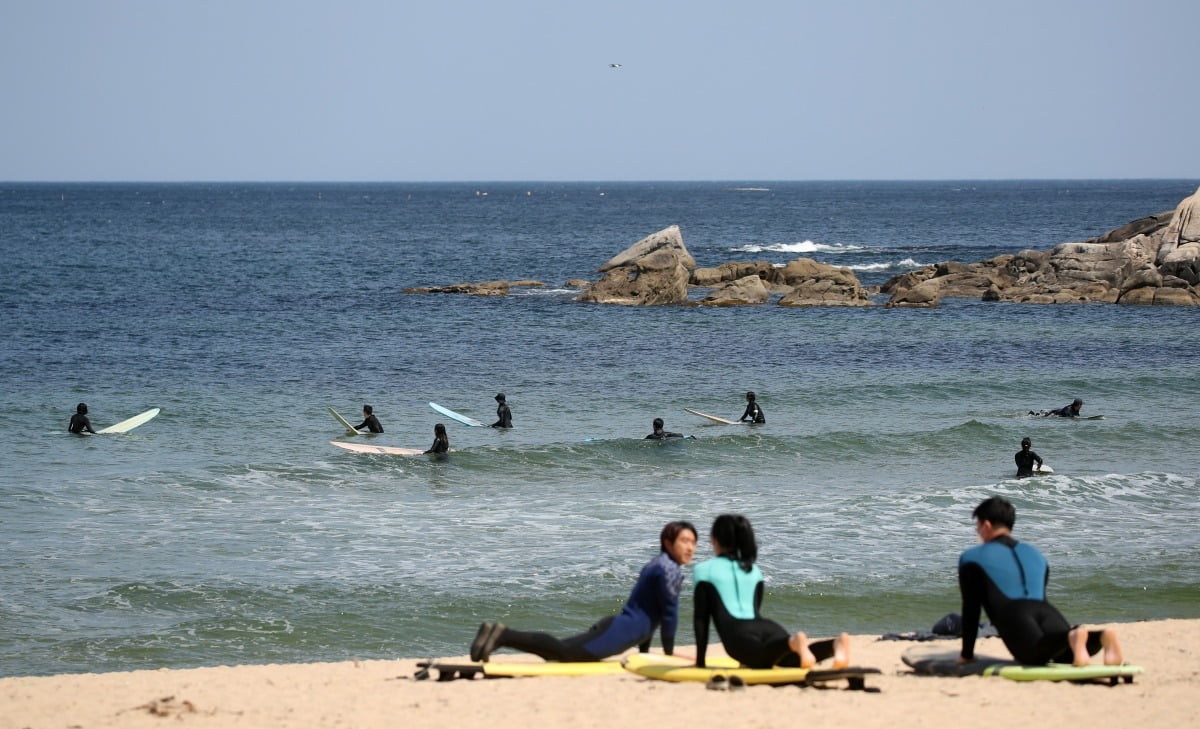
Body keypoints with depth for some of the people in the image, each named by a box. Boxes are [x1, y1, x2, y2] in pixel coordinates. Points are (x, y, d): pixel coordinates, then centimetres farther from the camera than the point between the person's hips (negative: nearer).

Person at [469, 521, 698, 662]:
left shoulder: (656, 565, 24)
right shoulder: (669, 569, -8)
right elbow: (669, 611, -10)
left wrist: (644, 650, 28)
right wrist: (669, 652, -2)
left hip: (617, 625, 10)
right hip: (622, 631, -10)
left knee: (561, 650, 6)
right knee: (564, 651, -22)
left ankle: (501, 635, -1)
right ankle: (503, 636, -30)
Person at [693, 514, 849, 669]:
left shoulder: (704, 570, 19)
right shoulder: (753, 570, 31)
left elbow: (701, 618, 15)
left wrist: (700, 661, 18)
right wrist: (749, 657, 45)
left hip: (738, 634, -4)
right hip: (768, 628, 4)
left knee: (764, 658, -33)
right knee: (795, 658, -22)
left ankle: (794, 642, -65)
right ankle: (837, 643, -51)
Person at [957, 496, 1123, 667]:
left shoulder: (972, 558, 21)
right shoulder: (1034, 554, 37)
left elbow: (971, 609, 17)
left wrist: (967, 654, 23)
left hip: (1014, 616, -5)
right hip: (1047, 612, 5)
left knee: (1035, 654, -31)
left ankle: (1073, 638, -61)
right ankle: (1103, 636, -43)